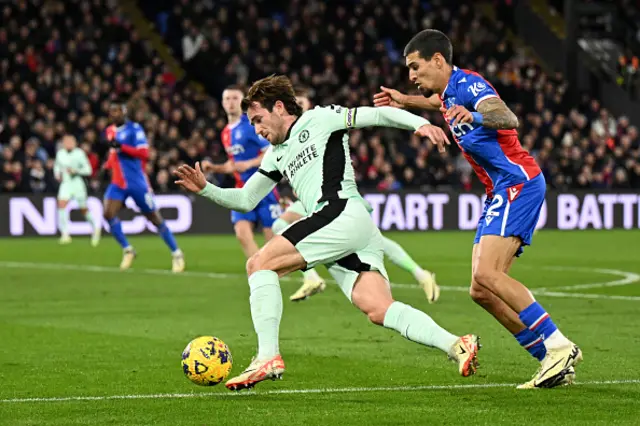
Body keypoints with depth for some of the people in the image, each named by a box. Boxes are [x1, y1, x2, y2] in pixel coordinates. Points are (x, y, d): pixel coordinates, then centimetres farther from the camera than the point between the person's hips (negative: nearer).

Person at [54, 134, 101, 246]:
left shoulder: (79, 154, -10)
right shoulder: (60, 154, 4)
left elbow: (88, 170, -7)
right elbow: (57, 166, 24)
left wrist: (75, 171, -20)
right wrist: (57, 173, 4)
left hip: (77, 183, -3)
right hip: (65, 183, 3)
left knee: (84, 210, 7)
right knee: (61, 205, -19)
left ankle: (95, 227, 35)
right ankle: (64, 234, -20)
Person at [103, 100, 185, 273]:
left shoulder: (134, 129, -11)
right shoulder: (110, 131, 10)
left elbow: (144, 153, -20)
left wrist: (121, 147, -27)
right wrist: (107, 166, 12)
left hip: (137, 183, -6)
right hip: (118, 183, 6)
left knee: (155, 218, 2)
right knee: (108, 214, -13)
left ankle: (176, 254, 14)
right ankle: (127, 250, 3)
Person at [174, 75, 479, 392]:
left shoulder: (318, 119, 8)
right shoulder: (277, 154, 31)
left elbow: (377, 115, 2)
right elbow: (245, 200, 32)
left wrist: (420, 124, -13)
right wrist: (205, 189, 17)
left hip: (344, 214, -8)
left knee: (259, 264, -11)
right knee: (378, 310, -10)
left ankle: (268, 357, -18)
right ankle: (455, 346, -20)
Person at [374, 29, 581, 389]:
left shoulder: (467, 84, -12)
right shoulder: (449, 92, 18)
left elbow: (509, 119, -32)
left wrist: (474, 117, -49)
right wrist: (404, 101, 45)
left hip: (518, 182, -10)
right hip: (501, 193, 10)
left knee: (486, 274, -25)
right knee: (481, 291, 1)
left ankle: (559, 346, -24)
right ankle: (552, 360, 1)